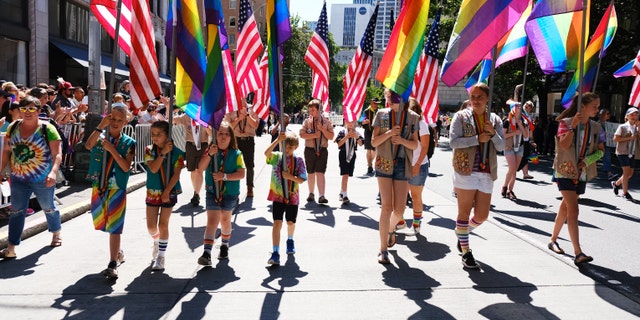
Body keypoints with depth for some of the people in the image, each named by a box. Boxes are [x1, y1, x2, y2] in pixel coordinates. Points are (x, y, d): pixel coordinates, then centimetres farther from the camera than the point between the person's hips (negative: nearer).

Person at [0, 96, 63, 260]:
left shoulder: (47, 129, -13)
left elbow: (57, 154, -18)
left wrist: (53, 172, -32)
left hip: (43, 180, -3)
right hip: (18, 179, 3)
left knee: (48, 208, 16)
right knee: (16, 212, 1)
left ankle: (56, 234, 41)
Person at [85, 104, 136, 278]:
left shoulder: (128, 143, -1)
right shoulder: (100, 136, 3)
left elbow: (126, 167, -12)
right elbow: (89, 145, -20)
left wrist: (112, 149, -19)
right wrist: (101, 125, -26)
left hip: (117, 189, -4)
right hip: (98, 187, 4)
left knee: (114, 227, -7)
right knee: (102, 224, 17)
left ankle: (113, 265, -6)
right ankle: (118, 252, 38)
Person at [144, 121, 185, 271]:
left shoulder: (176, 152, -8)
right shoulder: (149, 150, -2)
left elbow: (176, 174, -12)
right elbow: (153, 169, -16)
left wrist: (167, 191, -18)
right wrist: (163, 153, -22)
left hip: (169, 192, -2)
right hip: (152, 192, 3)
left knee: (163, 225, 1)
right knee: (151, 226, 6)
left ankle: (161, 257, 11)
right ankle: (157, 242, 40)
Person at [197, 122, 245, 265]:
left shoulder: (236, 154, -5)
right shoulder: (210, 151, -2)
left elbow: (241, 174, -13)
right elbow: (201, 168, -16)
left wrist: (224, 176, -23)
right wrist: (209, 154, -29)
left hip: (230, 193, 0)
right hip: (212, 192, 0)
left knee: (225, 220, 17)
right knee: (212, 221, -9)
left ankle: (225, 245, 40)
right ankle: (207, 253, -14)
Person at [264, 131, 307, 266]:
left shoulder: (298, 161, -3)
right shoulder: (277, 157, -4)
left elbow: (301, 180, -8)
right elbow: (266, 153, -27)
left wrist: (290, 176, -25)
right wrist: (277, 140, -36)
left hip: (292, 197, 2)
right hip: (277, 196, -1)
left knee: (290, 222, 18)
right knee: (277, 223, -10)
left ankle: (290, 241, 49)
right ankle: (276, 253, -10)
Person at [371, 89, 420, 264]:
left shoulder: (412, 117, 6)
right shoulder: (381, 114, 4)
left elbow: (415, 145, 7)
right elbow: (374, 142, 2)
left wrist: (403, 140, -13)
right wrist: (389, 133, -15)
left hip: (403, 165, 2)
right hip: (384, 164, -1)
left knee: (400, 209, 1)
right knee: (387, 206, -8)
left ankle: (390, 229, 37)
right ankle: (383, 249, 0)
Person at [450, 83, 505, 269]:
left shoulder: (495, 119, 12)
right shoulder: (461, 116, 0)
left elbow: (501, 147, 7)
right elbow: (453, 142, -11)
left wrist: (493, 133, -11)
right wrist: (478, 139, -15)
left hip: (486, 173, 4)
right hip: (466, 170, -4)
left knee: (482, 216, 7)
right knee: (464, 212, 2)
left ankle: (462, 232, 36)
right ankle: (465, 253, 13)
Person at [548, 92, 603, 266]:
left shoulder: (595, 127, 6)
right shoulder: (566, 122, -8)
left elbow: (601, 150, 6)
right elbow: (564, 145, -20)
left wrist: (588, 160, -11)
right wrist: (573, 126, -24)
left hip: (582, 173, 6)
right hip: (566, 171, -6)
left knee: (566, 208, 16)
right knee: (573, 210, -14)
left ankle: (553, 240, 33)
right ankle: (578, 253, -19)